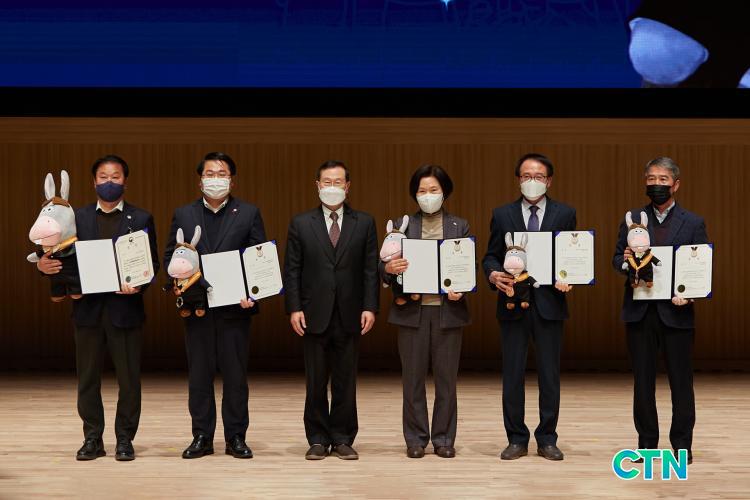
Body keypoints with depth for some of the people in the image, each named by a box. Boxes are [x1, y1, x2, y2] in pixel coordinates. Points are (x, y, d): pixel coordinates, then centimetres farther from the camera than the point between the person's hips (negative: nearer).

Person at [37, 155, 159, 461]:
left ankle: (125, 439, 14)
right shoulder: (78, 217, 10)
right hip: (88, 309, 2)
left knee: (128, 379, 3)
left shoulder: (141, 219, 4)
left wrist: (138, 286, -17)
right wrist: (45, 266, -14)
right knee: (87, 378, 8)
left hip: (125, 309, -2)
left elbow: (153, 264, 0)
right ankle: (93, 439, 18)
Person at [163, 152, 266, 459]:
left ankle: (236, 437, 11)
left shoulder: (249, 214, 6)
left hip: (236, 306, -1)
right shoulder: (183, 215, 11)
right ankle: (202, 437, 13)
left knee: (235, 374, 3)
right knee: (198, 374, 5)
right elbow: (169, 256, 10)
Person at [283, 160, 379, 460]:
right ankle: (318, 439, 14)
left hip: (349, 316, 0)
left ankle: (342, 439, 14)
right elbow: (292, 270, 3)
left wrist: (370, 307, -5)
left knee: (346, 382, 5)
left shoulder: (364, 223, 7)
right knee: (316, 383, 5)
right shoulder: (301, 223, 6)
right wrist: (294, 308, -5)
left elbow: (371, 269, 3)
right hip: (314, 315, 0)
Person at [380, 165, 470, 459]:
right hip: (412, 311, 0)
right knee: (412, 378, 3)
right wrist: (389, 269, -20)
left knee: (446, 378, 4)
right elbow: (385, 270, 3)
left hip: (448, 310, 0)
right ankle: (415, 439, 13)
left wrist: (460, 289, -14)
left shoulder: (460, 226, 8)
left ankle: (444, 439, 14)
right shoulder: (402, 226, 7)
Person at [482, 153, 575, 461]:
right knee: (512, 374, 4)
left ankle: (547, 439, 14)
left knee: (550, 375, 4)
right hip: (513, 303, 1)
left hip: (549, 304, 0)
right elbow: (491, 256, 7)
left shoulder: (565, 214, 6)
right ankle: (516, 439, 13)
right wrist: (493, 274, -14)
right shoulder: (502, 215, 7)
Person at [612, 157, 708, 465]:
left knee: (681, 380, 3)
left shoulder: (693, 223, 4)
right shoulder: (632, 220, 10)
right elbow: (617, 260, 8)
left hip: (676, 311, -2)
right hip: (639, 311, 2)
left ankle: (682, 444, 12)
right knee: (642, 379, 7)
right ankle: (646, 442, 16)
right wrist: (625, 261, -15)